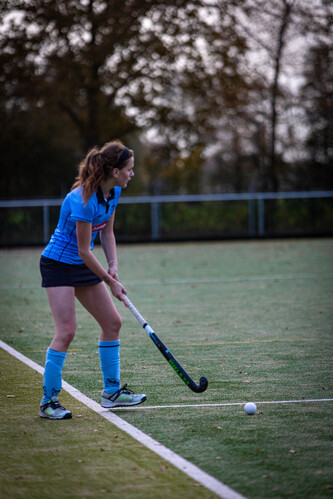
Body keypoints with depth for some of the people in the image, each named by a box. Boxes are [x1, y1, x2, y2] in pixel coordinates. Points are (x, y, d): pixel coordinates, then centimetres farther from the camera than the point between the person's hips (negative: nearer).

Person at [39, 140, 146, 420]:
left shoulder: (114, 192, -1)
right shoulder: (83, 200, -28)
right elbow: (84, 250, -22)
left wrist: (113, 265, -4)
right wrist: (110, 282, -15)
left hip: (83, 266, 9)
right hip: (59, 264, -9)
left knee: (112, 322, 7)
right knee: (66, 332, -14)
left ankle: (112, 391, 18)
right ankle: (49, 401, -5)